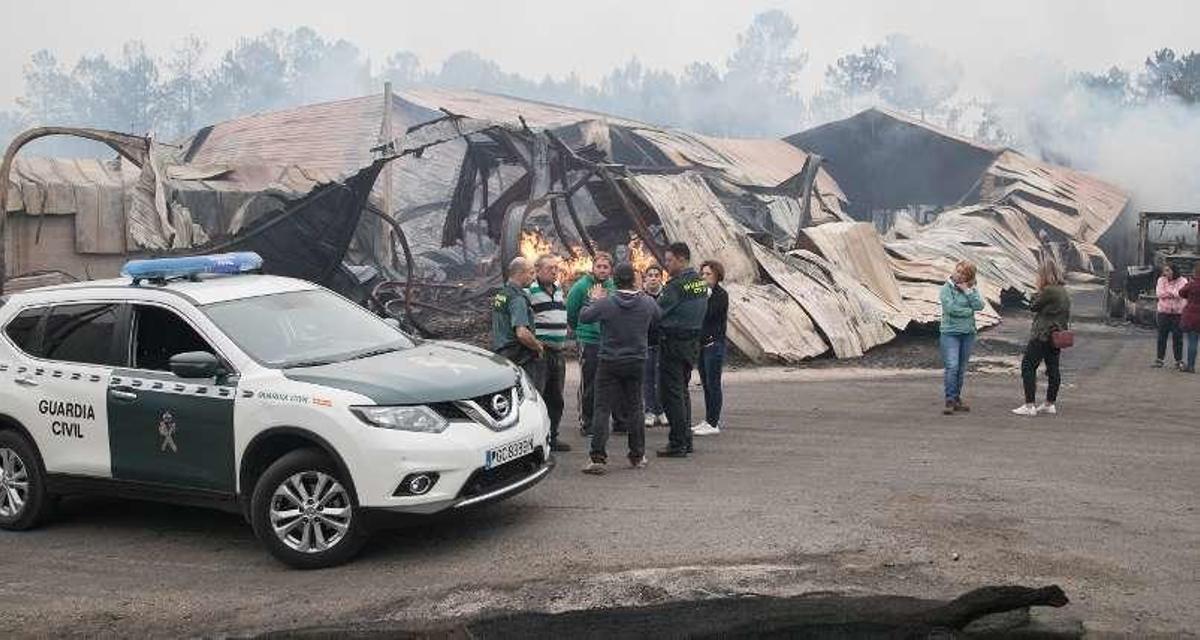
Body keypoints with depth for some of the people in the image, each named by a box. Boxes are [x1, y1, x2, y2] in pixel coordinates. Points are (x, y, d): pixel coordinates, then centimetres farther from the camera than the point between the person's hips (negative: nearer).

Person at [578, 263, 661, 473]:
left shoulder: (605, 303, -13)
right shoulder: (647, 303, -6)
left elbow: (583, 316, -2)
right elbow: (659, 316, 14)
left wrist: (593, 299, 16)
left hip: (609, 363, -3)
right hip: (637, 362, 3)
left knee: (602, 409, -1)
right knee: (634, 408, 14)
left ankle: (598, 457, -7)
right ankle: (637, 455, 22)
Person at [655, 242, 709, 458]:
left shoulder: (677, 285, -18)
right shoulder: (701, 283, 9)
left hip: (673, 343, -9)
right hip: (693, 342, 9)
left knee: (671, 393, -2)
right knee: (682, 391, 18)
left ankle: (677, 444, -1)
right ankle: (686, 440, 22)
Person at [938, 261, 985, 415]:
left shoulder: (971, 289, 9)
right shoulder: (946, 288, -2)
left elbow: (979, 306, -6)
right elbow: (951, 308, -15)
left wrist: (968, 291, -9)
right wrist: (969, 311, -6)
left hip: (968, 333, 4)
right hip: (950, 333, -4)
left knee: (961, 369, 8)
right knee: (952, 367, -13)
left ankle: (957, 399, 16)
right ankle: (950, 401, -10)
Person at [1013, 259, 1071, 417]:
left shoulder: (1049, 291, -18)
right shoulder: (1063, 291, 11)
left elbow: (1033, 307, -9)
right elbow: (1066, 315, 15)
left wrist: (1038, 290, -1)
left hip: (1042, 336, -9)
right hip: (1057, 336, 9)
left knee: (1028, 366, -4)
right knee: (1053, 368, 13)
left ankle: (1029, 405, -7)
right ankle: (1050, 404, 20)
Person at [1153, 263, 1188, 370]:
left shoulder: (1182, 281, -1)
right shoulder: (1161, 280, 6)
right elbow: (1159, 293, -7)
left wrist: (1168, 291, -8)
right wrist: (1173, 293, -12)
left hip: (1178, 313, -2)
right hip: (1164, 312, 2)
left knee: (1177, 337, 1)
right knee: (1162, 336, 2)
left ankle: (1179, 361, 8)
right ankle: (1159, 359, 8)